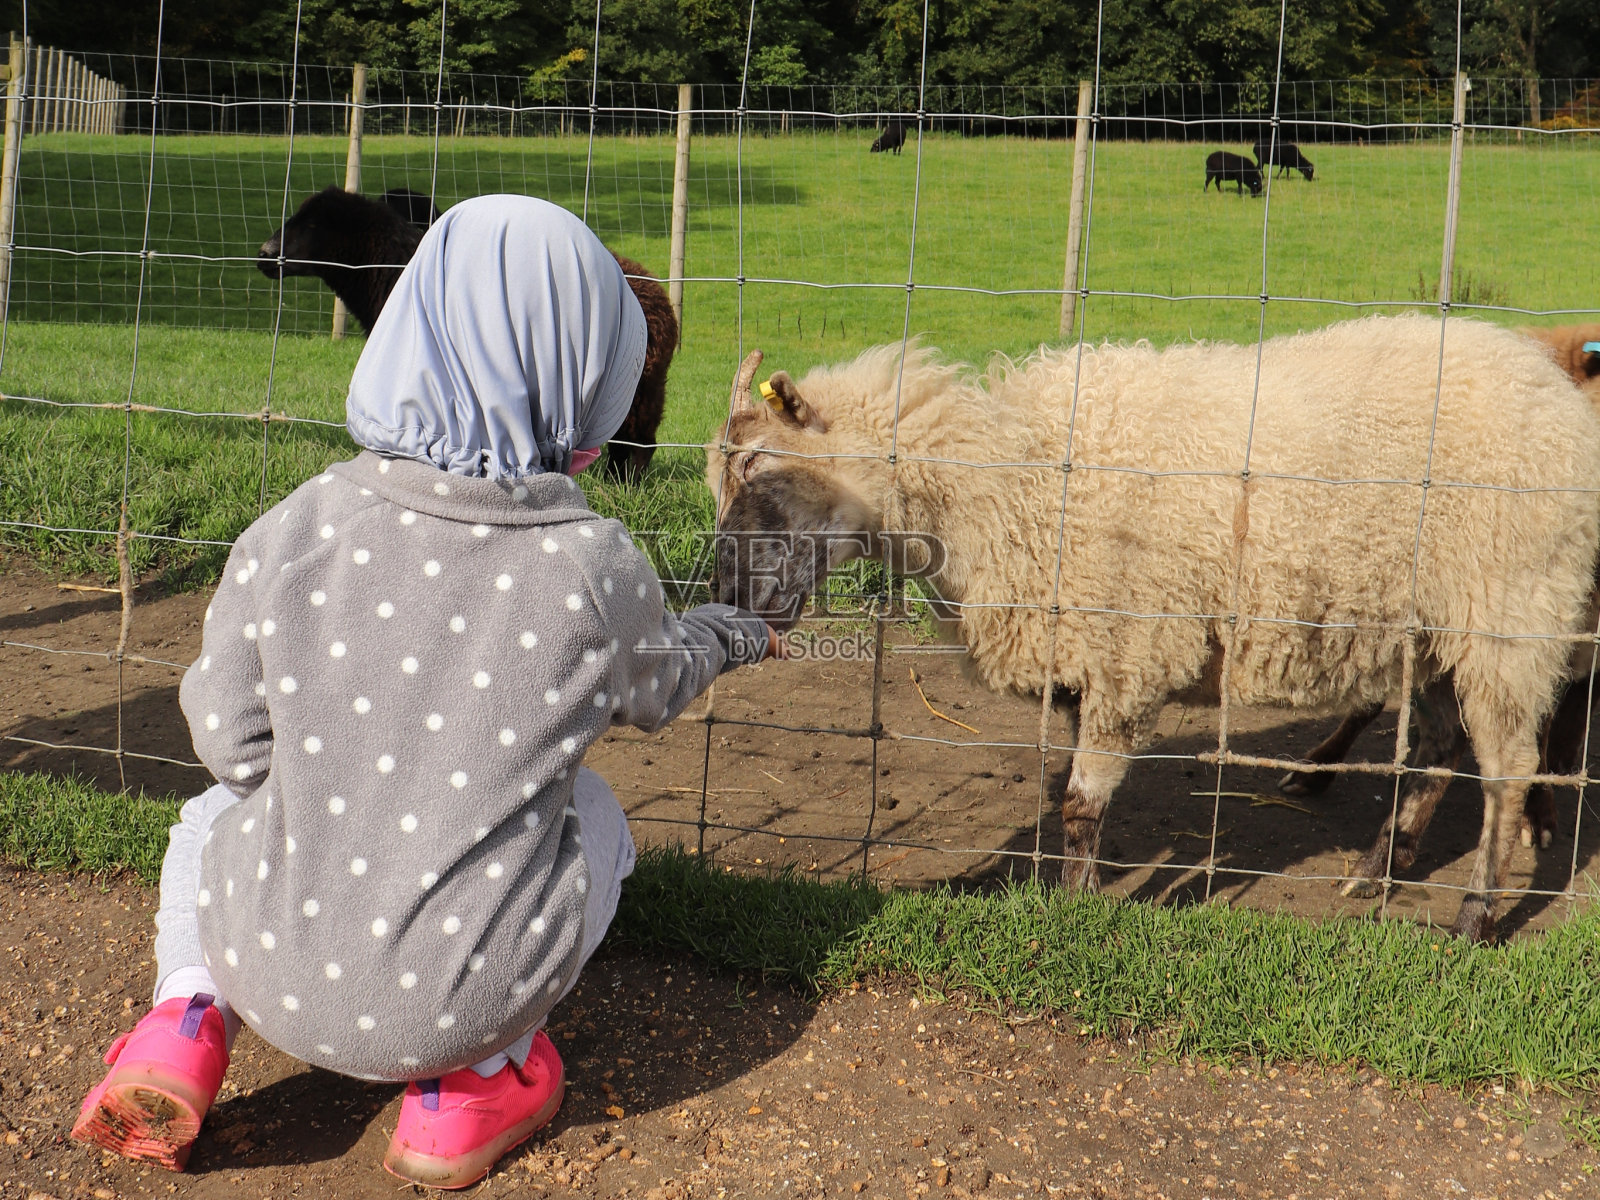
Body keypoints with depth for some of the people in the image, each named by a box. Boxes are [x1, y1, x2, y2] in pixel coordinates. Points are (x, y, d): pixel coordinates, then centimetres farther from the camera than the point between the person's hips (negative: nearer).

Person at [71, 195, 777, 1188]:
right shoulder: (597, 567, -11)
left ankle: (187, 1018, 10)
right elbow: (652, 693, 11)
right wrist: (729, 633, 33)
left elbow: (229, 741, -1)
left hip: (275, 975, 1)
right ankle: (479, 1073, 13)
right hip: (463, 993, -1)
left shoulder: (291, 531, -10)